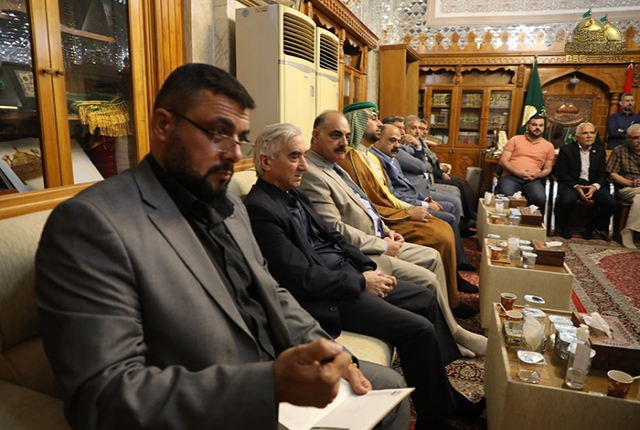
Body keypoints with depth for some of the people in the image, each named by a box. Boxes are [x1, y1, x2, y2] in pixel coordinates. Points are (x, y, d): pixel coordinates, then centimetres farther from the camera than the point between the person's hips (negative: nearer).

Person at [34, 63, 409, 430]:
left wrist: (328, 352, -4)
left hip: (278, 379, 8)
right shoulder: (92, 222, -19)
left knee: (388, 386, 15)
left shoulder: (230, 207, 8)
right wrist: (271, 383, -33)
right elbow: (105, 395, -24)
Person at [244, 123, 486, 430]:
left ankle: (445, 391, 24)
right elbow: (303, 278, -24)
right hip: (324, 296, -10)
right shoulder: (260, 209, -21)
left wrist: (368, 267, 1)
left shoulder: (294, 193, 9)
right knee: (419, 329, -14)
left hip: (347, 274, 10)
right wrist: (361, 282, -15)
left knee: (425, 299, 11)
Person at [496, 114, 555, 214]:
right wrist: (517, 172, -12)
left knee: (540, 198, -31)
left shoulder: (548, 146, 17)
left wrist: (537, 175, -5)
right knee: (506, 196, -35)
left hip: (533, 180, 2)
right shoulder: (515, 139, 12)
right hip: (511, 177, -2)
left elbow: (547, 169, 19)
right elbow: (502, 161, 4)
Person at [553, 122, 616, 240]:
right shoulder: (566, 150, 2)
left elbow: (602, 175, 8)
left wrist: (595, 186, -15)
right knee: (567, 200, -36)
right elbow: (562, 173, -5)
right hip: (572, 183, -4)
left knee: (611, 202, -22)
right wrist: (576, 186, -20)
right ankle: (563, 227, -6)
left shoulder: (600, 151, 13)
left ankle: (593, 225, 7)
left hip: (593, 185, 4)